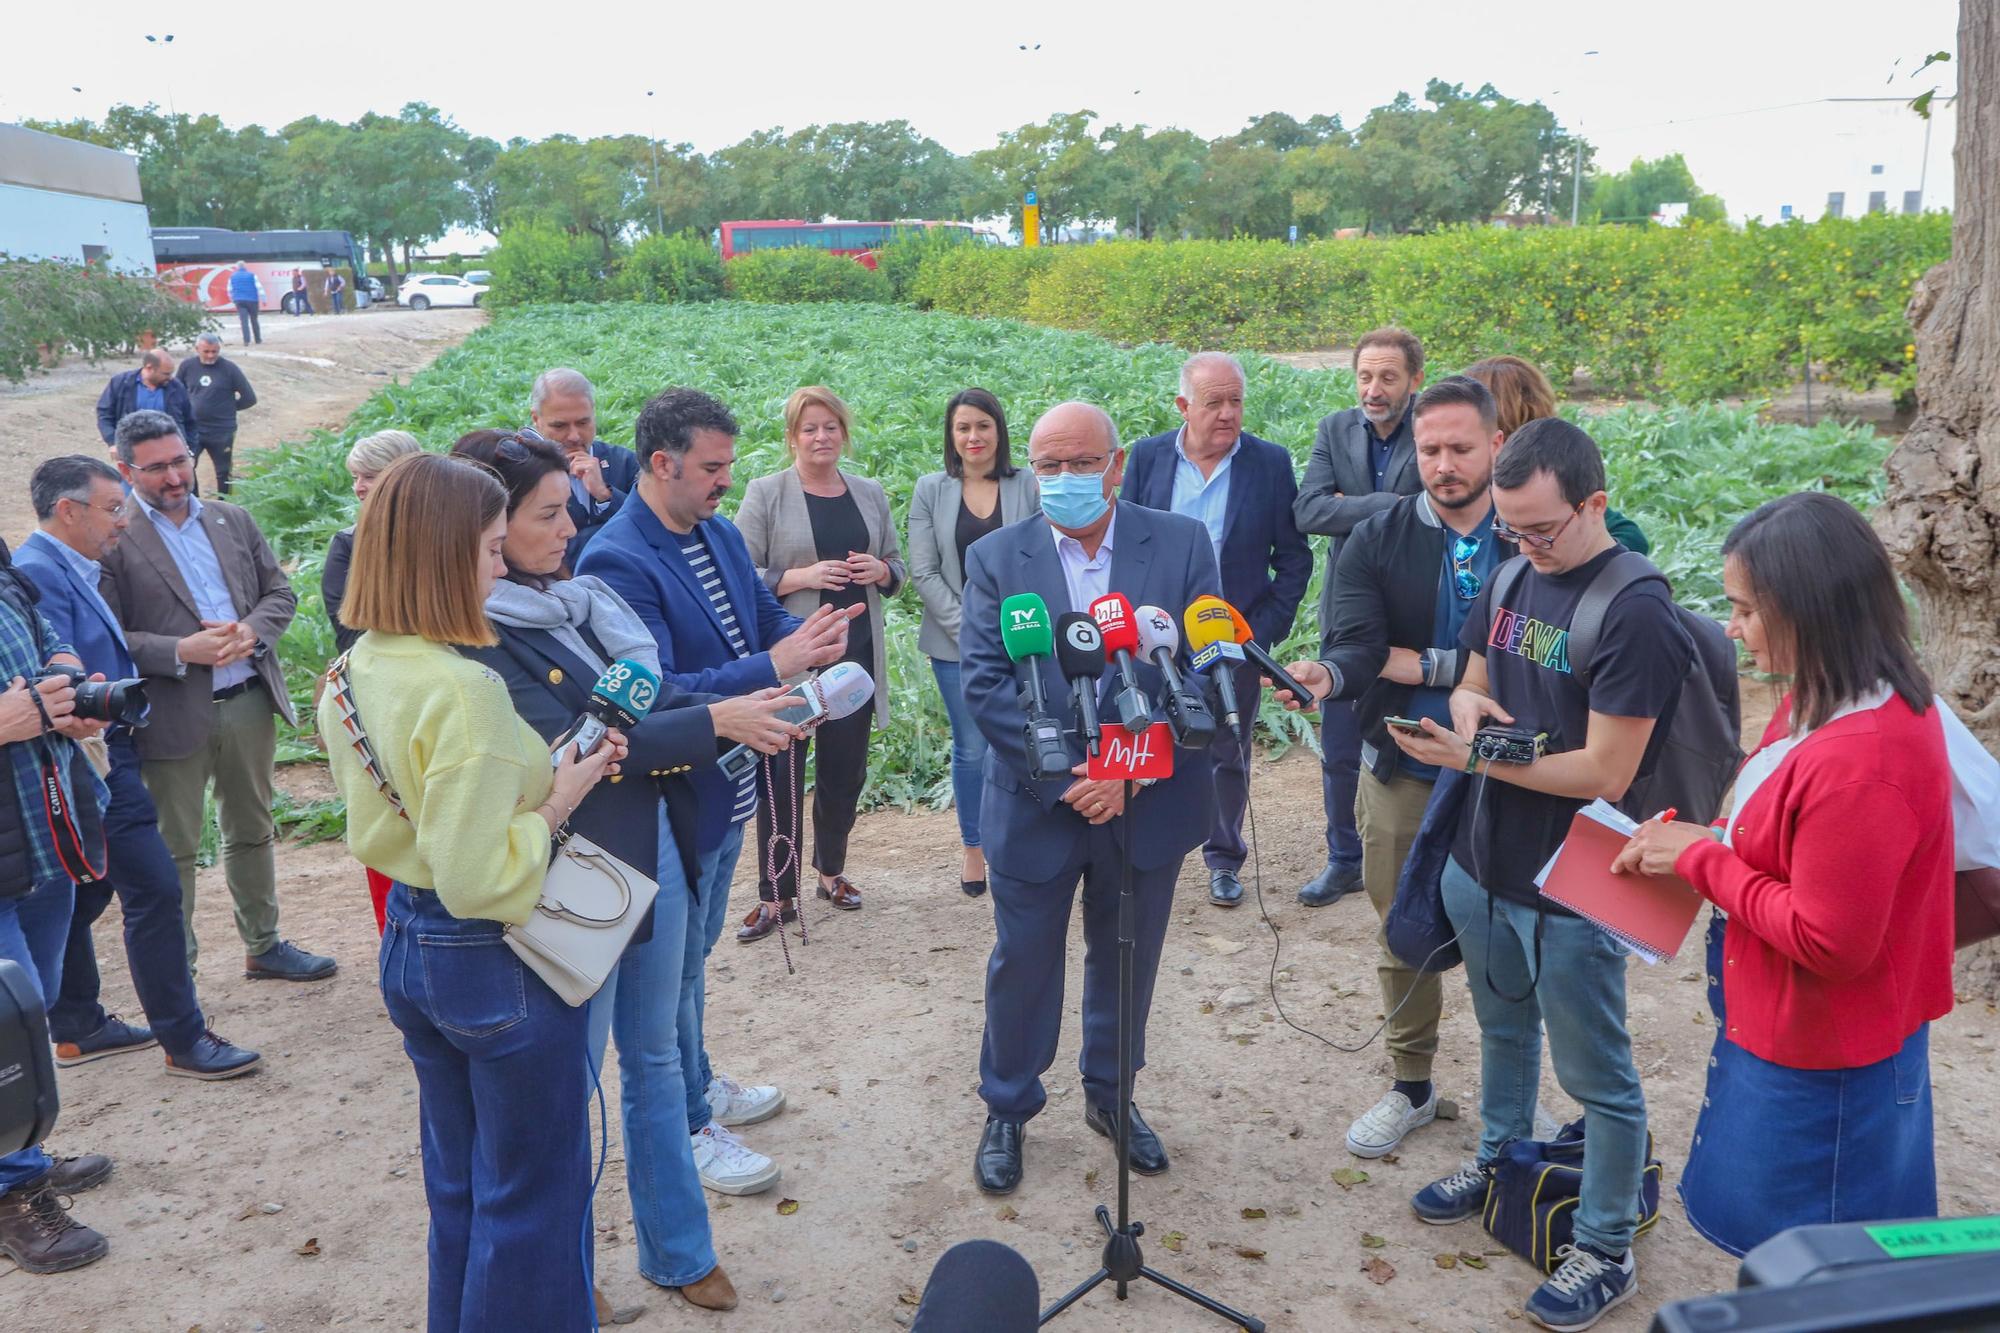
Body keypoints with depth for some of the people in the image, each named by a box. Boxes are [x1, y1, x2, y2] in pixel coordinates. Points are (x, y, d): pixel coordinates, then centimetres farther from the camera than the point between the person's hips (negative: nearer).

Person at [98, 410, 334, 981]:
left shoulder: (233, 519, 8)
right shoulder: (113, 539, -8)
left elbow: (281, 592, 9)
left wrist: (250, 630, -10)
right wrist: (182, 652, -22)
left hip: (249, 702, 5)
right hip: (174, 714, -5)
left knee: (252, 832, 18)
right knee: (175, 850, 6)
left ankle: (263, 946, 33)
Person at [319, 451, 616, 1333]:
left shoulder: (357, 672, 0)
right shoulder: (464, 690, -27)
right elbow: (477, 877, -28)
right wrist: (557, 802, -15)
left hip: (409, 951, 9)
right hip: (497, 963, -8)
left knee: (458, 1187, 25)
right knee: (532, 1199, 11)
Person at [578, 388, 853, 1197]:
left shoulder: (720, 533, 4)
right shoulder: (618, 562, -24)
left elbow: (763, 620, 10)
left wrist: (806, 639, -14)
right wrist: (774, 667, -37)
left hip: (728, 790, 9)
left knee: (696, 947, 25)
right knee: (675, 963, 9)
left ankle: (699, 1085, 44)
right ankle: (687, 1129, 27)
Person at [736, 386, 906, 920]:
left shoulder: (870, 494, 12)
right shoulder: (765, 494, -2)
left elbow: (897, 567, 20)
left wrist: (881, 571, -3)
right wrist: (802, 577, -18)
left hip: (857, 651, 5)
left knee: (846, 769, 11)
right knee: (783, 772, -2)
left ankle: (832, 869, 29)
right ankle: (776, 891, 8)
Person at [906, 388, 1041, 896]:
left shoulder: (1029, 486, 1)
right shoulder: (931, 491, 3)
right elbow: (924, 573, 0)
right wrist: (969, 630, -8)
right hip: (956, 643, 0)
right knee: (971, 750, 6)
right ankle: (973, 850, 22)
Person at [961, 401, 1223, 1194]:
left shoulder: (1181, 544, -4)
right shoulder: (996, 558, -5)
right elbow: (985, 684, -11)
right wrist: (1066, 775, -20)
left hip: (1148, 801, 1)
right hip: (1035, 804, -1)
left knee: (1128, 961, 18)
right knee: (1022, 965, 13)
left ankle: (1111, 1096, 41)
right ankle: (1007, 1112, 35)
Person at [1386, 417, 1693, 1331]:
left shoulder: (1635, 614, -21)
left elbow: (1605, 774, -23)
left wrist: (1475, 757, -23)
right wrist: (1469, 702, -10)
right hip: (1481, 863, 7)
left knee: (1596, 1076, 9)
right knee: (1503, 1029, 26)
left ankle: (1606, 1253, 25)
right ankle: (1499, 1162, 48)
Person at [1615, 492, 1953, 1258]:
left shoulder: (1861, 762, -31)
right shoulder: (1831, 705, -1)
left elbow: (1828, 942, -25)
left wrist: (1701, 859, -18)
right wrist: (1695, 850, -3)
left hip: (1818, 1066, -9)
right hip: (1787, 1031, 9)